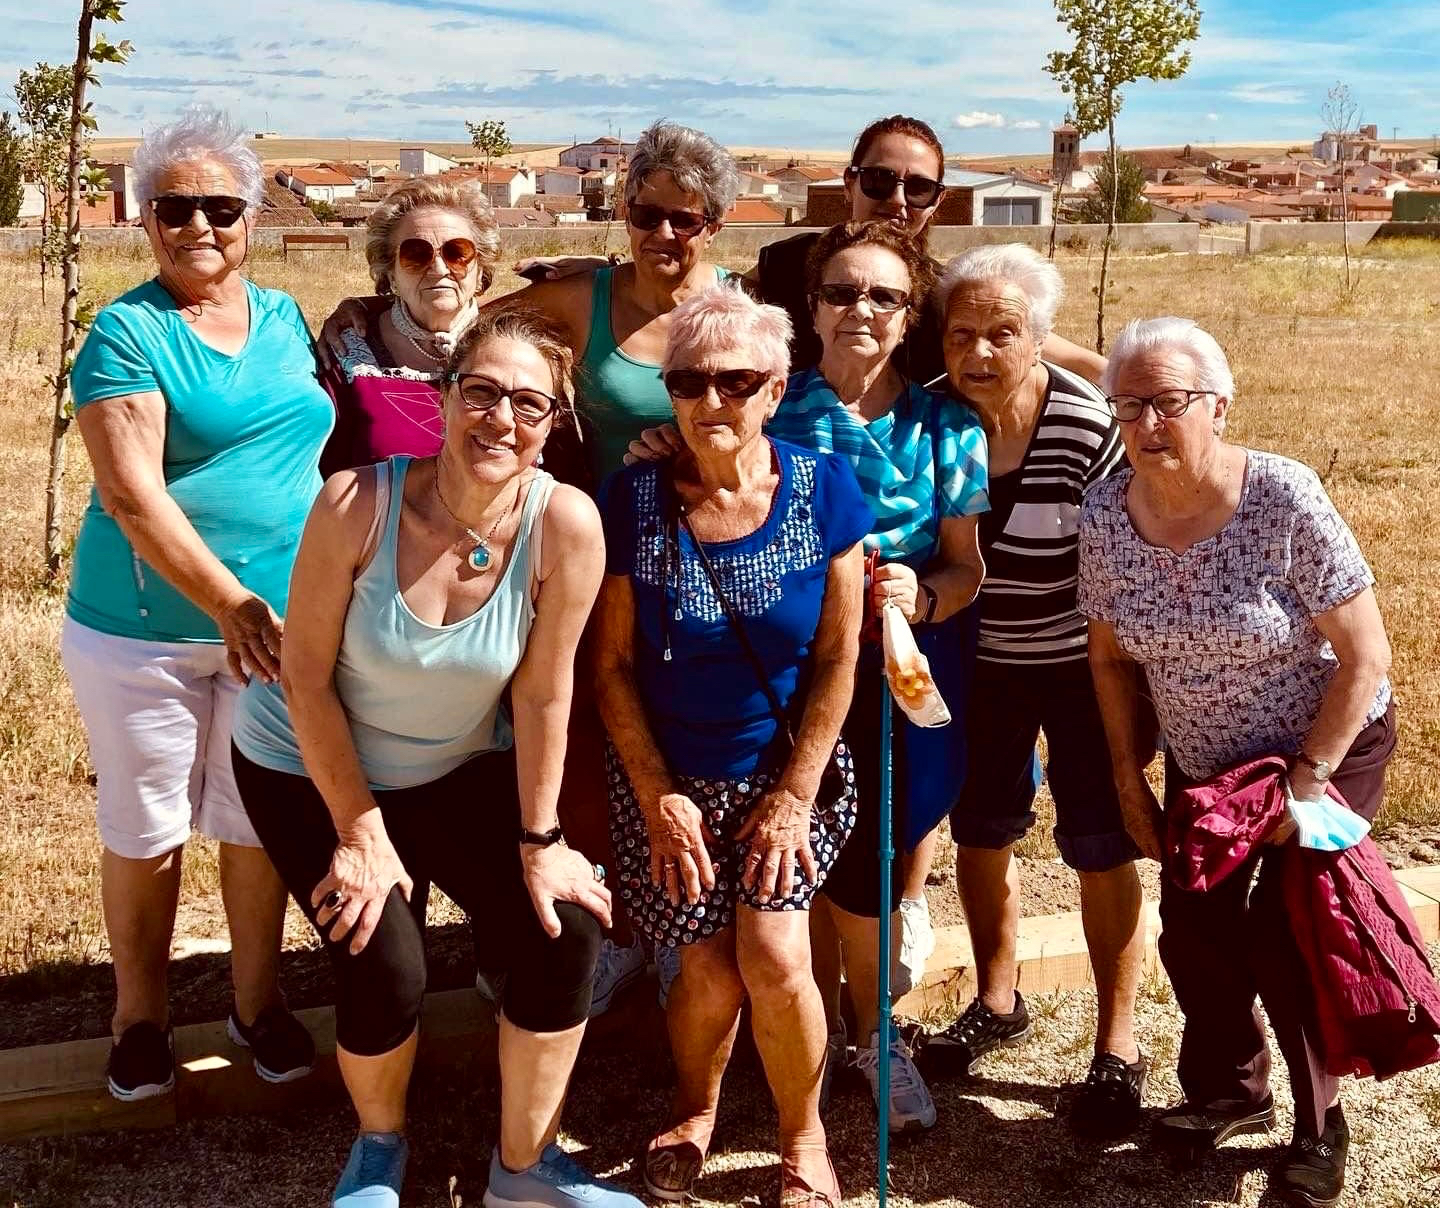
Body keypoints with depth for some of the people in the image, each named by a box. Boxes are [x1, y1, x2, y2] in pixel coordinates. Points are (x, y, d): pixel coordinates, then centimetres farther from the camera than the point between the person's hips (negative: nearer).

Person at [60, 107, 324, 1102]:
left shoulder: (285, 318, 7)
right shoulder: (127, 331, -9)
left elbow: (318, 446, 17)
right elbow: (132, 495, -18)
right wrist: (228, 602, -26)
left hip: (279, 619, 4)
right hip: (147, 627, -4)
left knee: (261, 821, 13)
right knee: (147, 828, 9)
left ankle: (259, 1002, 30)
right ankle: (141, 1016, 28)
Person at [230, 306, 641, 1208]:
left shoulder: (566, 523, -24)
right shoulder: (358, 504, -27)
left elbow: (543, 693, -15)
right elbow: (306, 677, -18)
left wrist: (540, 840, -9)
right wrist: (361, 831, -14)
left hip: (459, 770, 2)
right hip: (311, 769, -2)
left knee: (565, 933, -10)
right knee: (385, 968, -15)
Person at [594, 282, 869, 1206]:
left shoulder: (823, 489, -8)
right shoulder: (634, 499, -9)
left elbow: (838, 657, -5)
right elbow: (612, 665, -4)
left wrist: (796, 795, -7)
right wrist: (657, 796, -7)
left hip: (787, 769, 0)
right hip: (672, 777, 1)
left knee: (774, 960, -15)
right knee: (711, 975, -2)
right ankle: (695, 1109, 33)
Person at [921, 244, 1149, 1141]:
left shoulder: (1090, 429, -23)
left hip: (1079, 664, -4)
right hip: (981, 661, 4)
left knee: (1101, 849, 1)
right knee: (981, 831, 17)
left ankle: (1119, 1049, 18)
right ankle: (998, 1002, 39)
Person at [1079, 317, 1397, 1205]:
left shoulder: (1284, 499, -26)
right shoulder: (1107, 515, -14)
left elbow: (1366, 657, -21)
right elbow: (1112, 655, 1)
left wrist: (1306, 780, -20)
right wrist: (1130, 779, 0)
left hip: (1325, 751, -4)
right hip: (1203, 764, 4)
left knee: (1283, 941, -6)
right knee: (1194, 933, 7)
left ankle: (1322, 1131, 18)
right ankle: (1229, 1090, 35)